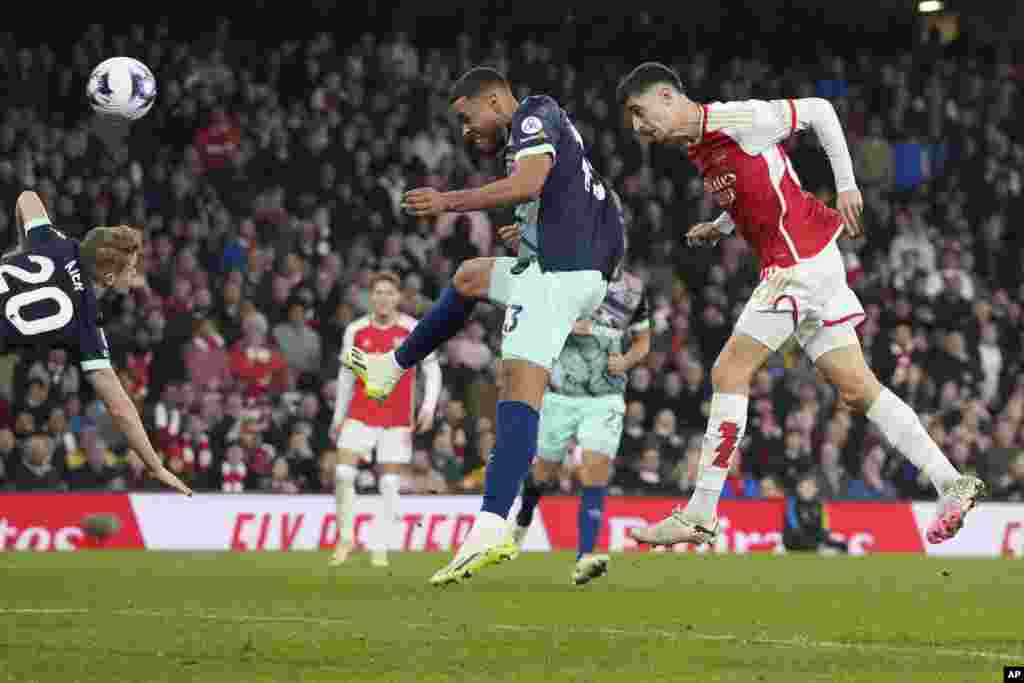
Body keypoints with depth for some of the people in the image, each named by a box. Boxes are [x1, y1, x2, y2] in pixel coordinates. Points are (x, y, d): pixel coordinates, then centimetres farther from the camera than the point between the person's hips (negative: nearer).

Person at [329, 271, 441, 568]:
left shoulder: (413, 330, -3)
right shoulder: (356, 330, 3)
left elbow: (432, 369, 2)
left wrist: (429, 406, -11)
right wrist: (338, 416, 15)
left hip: (397, 419, -1)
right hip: (361, 414, 1)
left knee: (389, 484, -2)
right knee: (343, 473, -13)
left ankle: (379, 548, 7)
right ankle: (345, 538, 3)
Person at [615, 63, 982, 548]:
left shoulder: (736, 120, -12)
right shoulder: (696, 148, 16)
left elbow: (818, 111, -7)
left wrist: (846, 185, -9)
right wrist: (719, 228, 16)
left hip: (800, 260, -10)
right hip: (798, 264, 10)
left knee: (729, 374, -9)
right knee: (857, 388, 5)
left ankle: (699, 516, -7)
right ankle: (951, 484, 4)